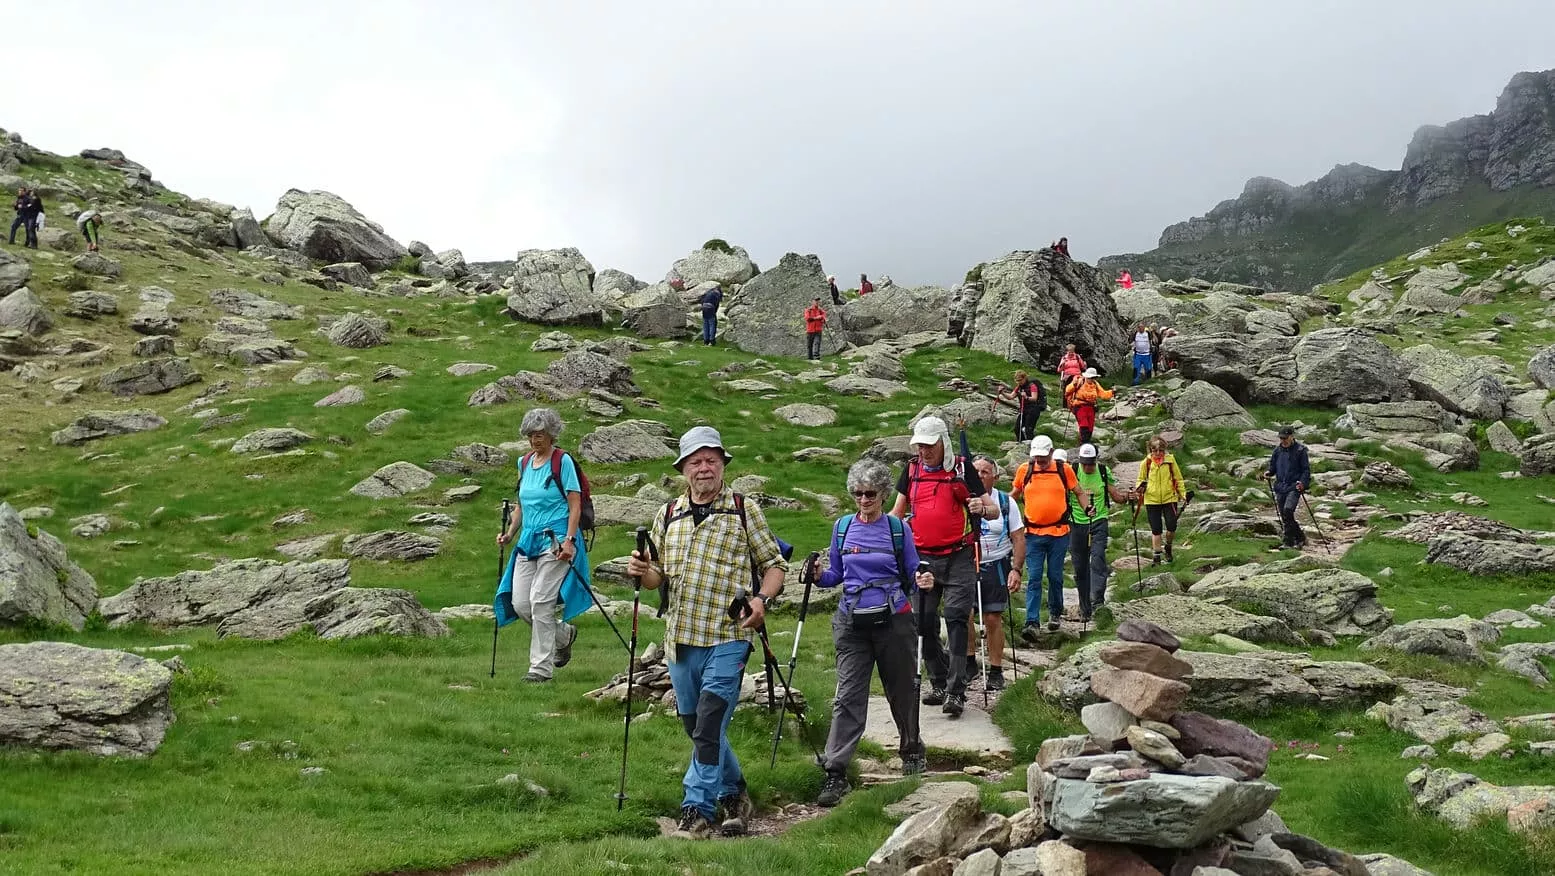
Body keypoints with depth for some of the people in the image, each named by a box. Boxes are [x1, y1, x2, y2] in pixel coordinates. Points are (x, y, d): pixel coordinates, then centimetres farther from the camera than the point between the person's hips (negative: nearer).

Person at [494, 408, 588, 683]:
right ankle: (563, 634, 27)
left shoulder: (563, 461, -7)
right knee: (519, 604, 1)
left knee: (540, 601, -10)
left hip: (555, 540, -7)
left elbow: (575, 504, -10)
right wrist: (510, 533, 11)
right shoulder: (524, 462, 13)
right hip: (529, 539, 7)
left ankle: (541, 667, -1)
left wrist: (569, 540, -19)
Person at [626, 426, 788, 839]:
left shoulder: (745, 511, 2)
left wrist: (762, 599, -13)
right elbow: (659, 577, 18)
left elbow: (774, 563, 5)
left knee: (709, 726, -12)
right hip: (680, 637, 5)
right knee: (696, 726, 14)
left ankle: (698, 811, -7)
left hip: (728, 637, -5)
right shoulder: (668, 516, 13)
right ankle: (734, 794, 33)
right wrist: (642, 571, -5)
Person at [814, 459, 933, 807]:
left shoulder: (899, 528, 1)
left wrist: (922, 582, -17)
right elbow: (836, 575, 13)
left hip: (894, 621, -1)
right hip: (852, 622, 1)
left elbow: (911, 576, 5)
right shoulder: (842, 527, 6)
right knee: (848, 696, -8)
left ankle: (911, 751, 37)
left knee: (902, 690, 13)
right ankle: (835, 772, -11)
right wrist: (819, 576, -8)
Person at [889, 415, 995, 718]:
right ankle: (938, 684, 19)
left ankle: (956, 692, -12)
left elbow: (991, 510, -1)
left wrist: (982, 508, -24)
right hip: (923, 558, 4)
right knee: (924, 622, 5)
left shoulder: (961, 468, -1)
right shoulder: (912, 469, 9)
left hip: (958, 559, -4)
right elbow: (898, 511, 17)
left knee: (956, 619, -11)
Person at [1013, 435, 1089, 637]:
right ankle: (1032, 622, -8)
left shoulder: (1064, 469, 0)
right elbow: (1014, 495, 17)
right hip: (1033, 533, 0)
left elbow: (1079, 493, 12)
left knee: (1055, 577, 9)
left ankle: (1055, 613, 29)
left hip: (1059, 533, 0)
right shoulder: (1024, 470, 2)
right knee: (1034, 578, -5)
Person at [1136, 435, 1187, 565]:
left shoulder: (1170, 460, -1)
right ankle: (1157, 556, 16)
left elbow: (1178, 478, 8)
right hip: (1152, 500, 0)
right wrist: (1140, 487, -9)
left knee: (1171, 527, -6)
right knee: (1156, 530, 4)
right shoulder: (1146, 462, -1)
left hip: (1169, 498, 0)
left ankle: (1168, 547, 23)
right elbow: (1141, 479, 11)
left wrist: (1183, 493, 2)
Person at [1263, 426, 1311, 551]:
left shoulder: (1300, 450, -4)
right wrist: (1268, 472, -1)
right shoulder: (1278, 450, 11)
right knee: (1284, 516, 7)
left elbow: (1306, 469, -3)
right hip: (1280, 487, 6)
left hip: (1294, 487, -6)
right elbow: (1273, 465, 21)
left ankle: (1288, 541, -19)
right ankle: (1300, 538, 24)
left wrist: (1302, 482, -18)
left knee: (1288, 510, -24)